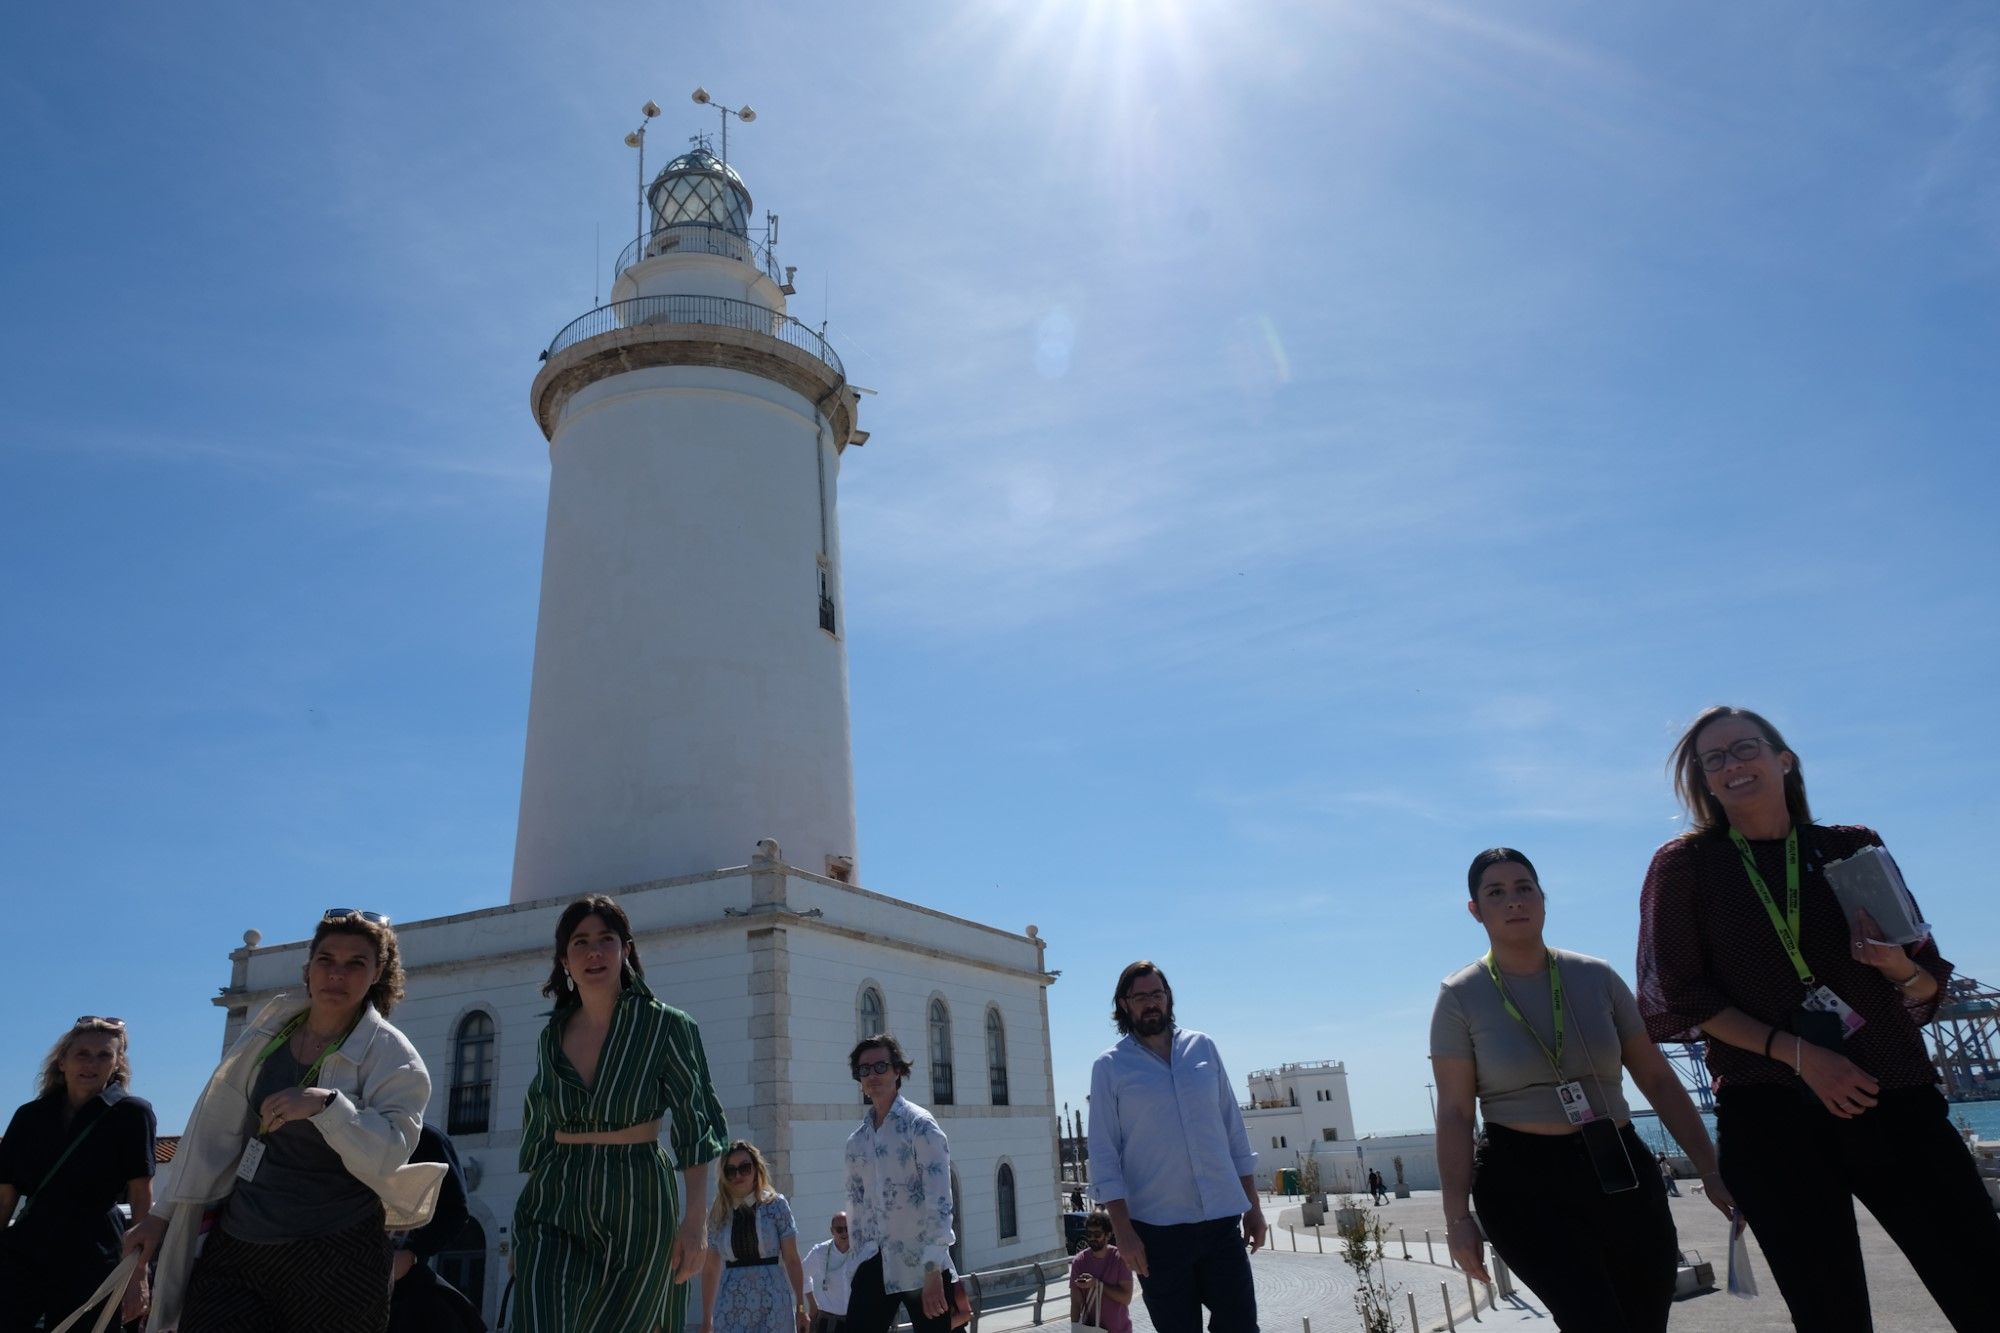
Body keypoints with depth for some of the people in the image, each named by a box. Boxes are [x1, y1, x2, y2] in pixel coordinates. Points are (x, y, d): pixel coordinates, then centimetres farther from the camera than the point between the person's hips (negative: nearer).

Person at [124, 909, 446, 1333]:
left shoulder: (392, 1057, -9)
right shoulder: (269, 1027, 6)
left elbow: (389, 1156, -20)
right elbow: (215, 1130, 12)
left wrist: (325, 1104, -32)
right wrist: (164, 1214, 14)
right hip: (235, 1246, 4)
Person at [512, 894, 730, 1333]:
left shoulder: (666, 1026, -4)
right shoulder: (552, 1036, 9)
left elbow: (694, 1129, -5)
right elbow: (538, 1134, 16)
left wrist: (694, 1221, -12)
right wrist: (521, 1231, 16)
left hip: (636, 1204, -3)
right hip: (554, 1205, 3)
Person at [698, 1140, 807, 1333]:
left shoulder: (775, 1205, 0)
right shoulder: (718, 1214, 7)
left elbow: (792, 1260, -1)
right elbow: (711, 1269, 11)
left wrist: (800, 1307, -5)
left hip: (772, 1304, -2)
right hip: (731, 1307, 2)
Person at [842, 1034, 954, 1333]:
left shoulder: (920, 1125, -8)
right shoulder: (856, 1141, 11)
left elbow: (938, 1199, -16)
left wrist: (933, 1270, -22)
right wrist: (859, 1261, 14)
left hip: (922, 1264, -5)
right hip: (875, 1264, 5)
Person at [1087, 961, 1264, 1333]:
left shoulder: (1203, 1047, 8)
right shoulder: (1109, 1067, -1)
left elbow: (1234, 1131, 11)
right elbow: (1104, 1155, -3)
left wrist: (1253, 1205, 9)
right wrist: (1123, 1231, -10)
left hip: (1222, 1220, 2)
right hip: (1157, 1229, -2)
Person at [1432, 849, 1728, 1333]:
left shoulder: (1597, 977, 5)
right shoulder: (1460, 996, -3)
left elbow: (1658, 1079, 9)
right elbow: (1454, 1113, -6)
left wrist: (1711, 1169, 4)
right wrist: (1457, 1216, -10)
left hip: (1622, 1169, 4)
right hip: (1523, 1181, -3)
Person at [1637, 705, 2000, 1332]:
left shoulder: (1856, 848, 10)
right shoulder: (1684, 866, 3)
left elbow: (1928, 987, 13)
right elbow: (1680, 999, -2)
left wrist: (1899, 967, -11)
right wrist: (1796, 1051, -13)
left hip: (1896, 1098, 3)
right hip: (1769, 1114, -2)